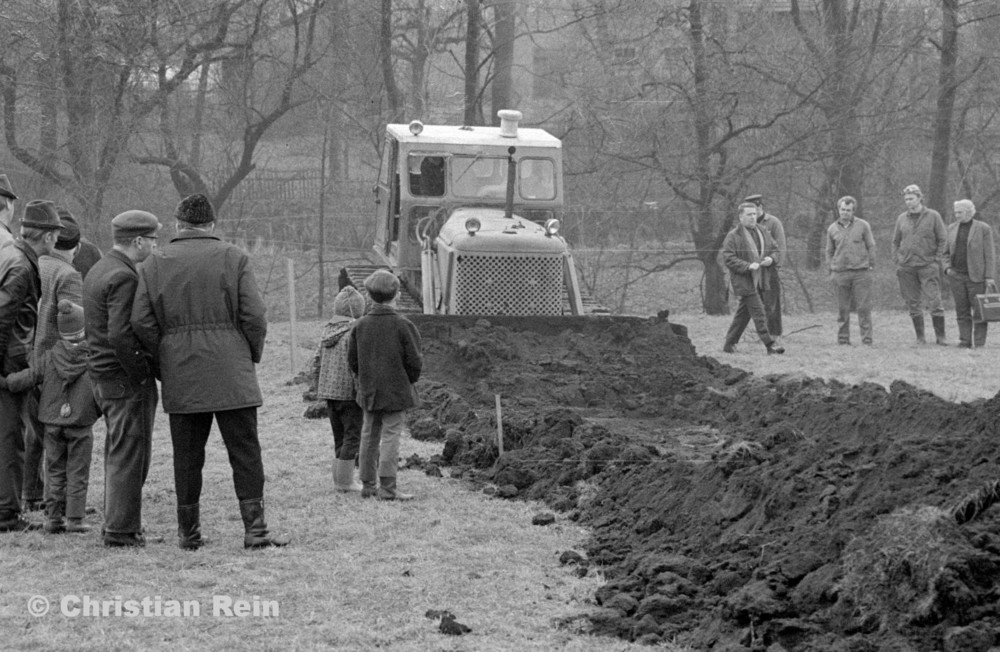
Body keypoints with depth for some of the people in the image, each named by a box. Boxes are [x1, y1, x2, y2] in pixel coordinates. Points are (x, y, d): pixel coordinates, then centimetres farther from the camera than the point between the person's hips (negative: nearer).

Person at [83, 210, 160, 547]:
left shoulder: (97, 271, 13)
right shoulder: (124, 277, -18)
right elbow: (120, 335, -26)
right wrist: (141, 376, -17)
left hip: (102, 376, 10)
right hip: (127, 379, -10)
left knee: (118, 453, 17)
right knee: (129, 455, -4)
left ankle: (116, 523, 24)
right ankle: (121, 530, -1)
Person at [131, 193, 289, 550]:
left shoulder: (154, 264, 6)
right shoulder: (234, 258, 0)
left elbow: (141, 322, 1)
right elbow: (254, 316, -5)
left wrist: (164, 360, 11)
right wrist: (252, 355, 10)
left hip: (179, 377, 2)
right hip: (231, 373, -2)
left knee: (187, 455, 9)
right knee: (245, 452, 1)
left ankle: (188, 532, 12)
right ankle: (255, 530, -3)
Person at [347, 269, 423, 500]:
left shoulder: (360, 325, 0)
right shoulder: (402, 325, -12)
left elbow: (352, 360, 5)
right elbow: (414, 360, -10)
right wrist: (410, 380, 9)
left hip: (369, 392, 4)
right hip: (396, 391, -4)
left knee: (369, 436, 12)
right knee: (391, 436, -3)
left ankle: (367, 484, 16)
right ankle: (387, 487, -5)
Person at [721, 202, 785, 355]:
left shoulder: (762, 233, 13)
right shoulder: (733, 236, -8)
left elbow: (774, 249, 22)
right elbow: (728, 259, -13)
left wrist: (771, 259, -2)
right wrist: (748, 266, -23)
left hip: (759, 279, 7)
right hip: (743, 280, -7)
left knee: (744, 313, 12)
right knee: (758, 312, -11)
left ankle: (729, 344, 21)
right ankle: (769, 344, -13)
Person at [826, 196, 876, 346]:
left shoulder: (863, 226, 4)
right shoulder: (832, 229, 10)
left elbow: (871, 247, 7)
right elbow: (829, 252, 16)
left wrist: (871, 266, 1)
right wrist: (831, 270, 7)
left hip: (861, 272, -2)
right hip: (840, 273, 2)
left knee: (864, 308, -4)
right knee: (842, 309, 4)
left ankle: (867, 340, -2)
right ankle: (843, 340, 9)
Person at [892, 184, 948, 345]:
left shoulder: (933, 216, 1)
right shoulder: (901, 219, 10)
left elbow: (943, 240, 3)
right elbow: (895, 242, 17)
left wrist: (936, 260, -5)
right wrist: (897, 262, 6)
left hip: (928, 266, -3)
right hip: (906, 268, 3)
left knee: (934, 302, -9)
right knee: (913, 304, 4)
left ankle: (940, 336, -4)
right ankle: (920, 337, 10)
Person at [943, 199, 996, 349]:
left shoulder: (983, 229, -3)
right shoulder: (952, 228, 9)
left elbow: (989, 255, -4)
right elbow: (947, 252, 17)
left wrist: (990, 277, -10)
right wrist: (947, 268, -1)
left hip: (976, 277, -4)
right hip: (956, 276, 4)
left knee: (979, 311, -2)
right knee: (962, 311, 3)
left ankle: (979, 343, 2)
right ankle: (965, 342, 6)